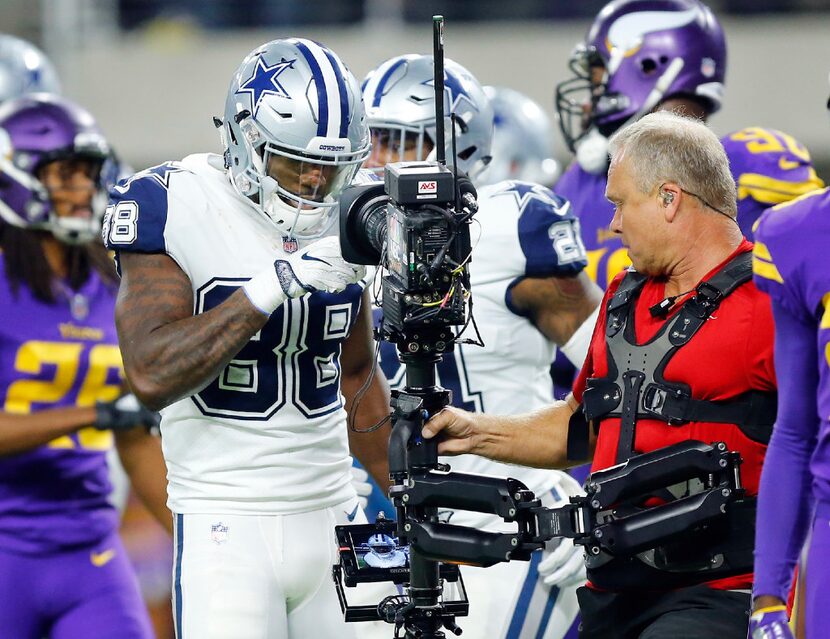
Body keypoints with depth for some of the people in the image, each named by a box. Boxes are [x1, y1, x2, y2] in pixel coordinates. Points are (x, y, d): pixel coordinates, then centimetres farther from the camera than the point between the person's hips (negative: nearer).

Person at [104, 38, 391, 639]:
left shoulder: (342, 218, 9)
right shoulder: (174, 206, -8)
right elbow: (152, 376, -19)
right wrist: (277, 284, -22)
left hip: (334, 518, 5)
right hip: (229, 527, -5)